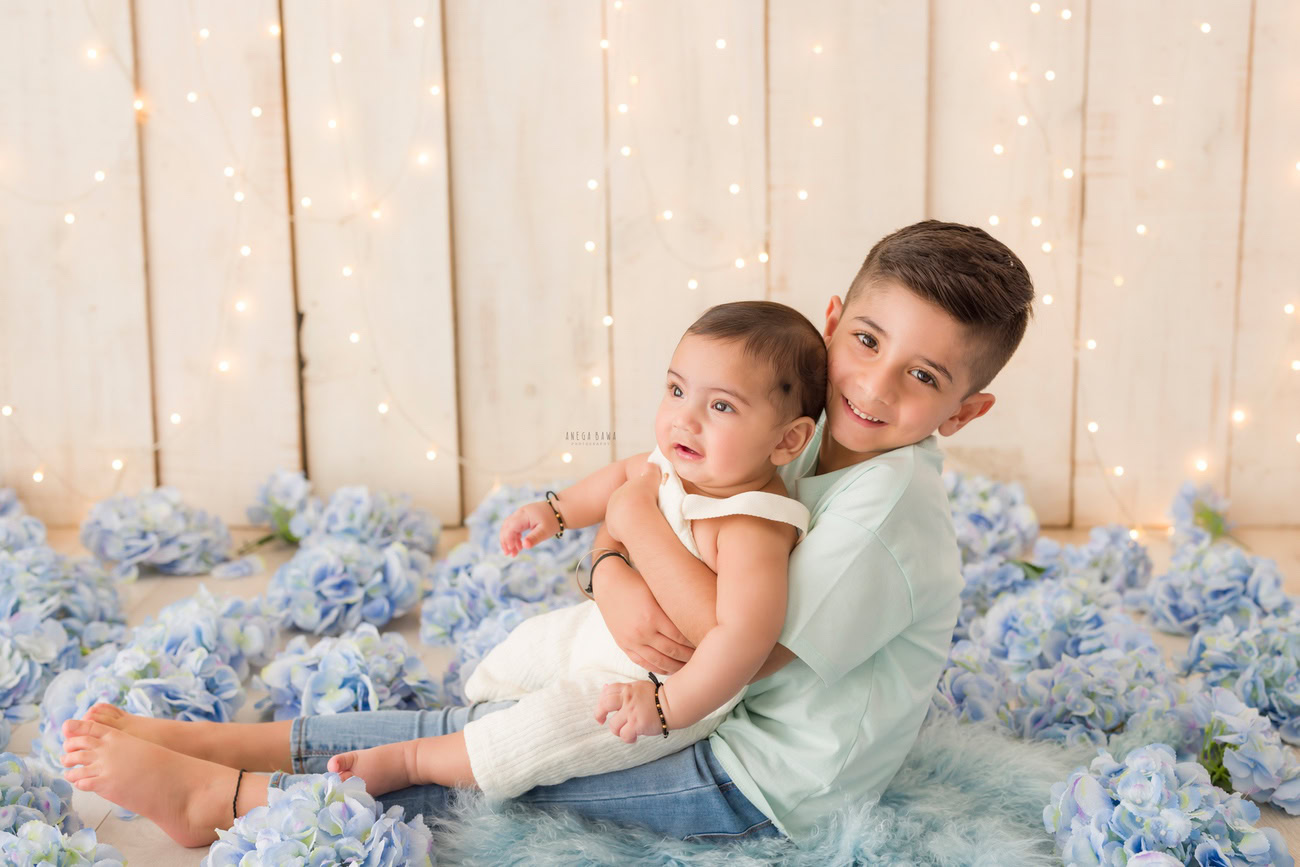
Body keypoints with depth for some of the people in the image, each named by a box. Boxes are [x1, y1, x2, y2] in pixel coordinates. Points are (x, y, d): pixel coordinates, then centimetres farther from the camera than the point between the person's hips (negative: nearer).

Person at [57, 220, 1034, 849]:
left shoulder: (890, 503, -27)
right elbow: (629, 508, 0)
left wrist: (641, 519, -24)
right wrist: (620, 581, -22)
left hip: (763, 784, -7)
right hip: (714, 715, 7)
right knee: (488, 720, 1)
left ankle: (222, 796, 2)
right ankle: (191, 738, 5)